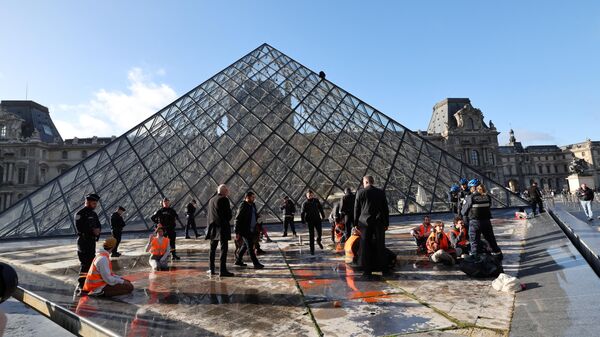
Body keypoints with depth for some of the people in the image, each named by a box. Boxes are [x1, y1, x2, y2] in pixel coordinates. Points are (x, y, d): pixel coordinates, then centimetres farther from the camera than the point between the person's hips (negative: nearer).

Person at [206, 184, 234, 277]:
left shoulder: (211, 200, 13)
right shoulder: (224, 200, -10)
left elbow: (209, 215, 14)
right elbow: (229, 214, -13)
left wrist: (209, 226, 18)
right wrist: (227, 220, 7)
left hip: (213, 227, 7)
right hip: (222, 227, -7)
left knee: (212, 249, 15)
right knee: (224, 249, -4)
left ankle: (211, 269, 22)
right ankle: (222, 270, -5)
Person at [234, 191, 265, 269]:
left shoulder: (253, 205, 11)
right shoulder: (243, 206, -14)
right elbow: (237, 219, -15)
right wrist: (237, 232, -17)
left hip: (251, 230, 9)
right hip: (245, 231, -9)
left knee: (245, 245, 17)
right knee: (250, 247, -5)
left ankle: (238, 260, 31)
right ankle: (256, 264, -2)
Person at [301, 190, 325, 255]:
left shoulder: (316, 201, 4)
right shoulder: (305, 203, -7)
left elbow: (320, 208, 16)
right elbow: (302, 212, -9)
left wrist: (323, 215, 17)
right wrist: (303, 220, -17)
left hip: (317, 219, 3)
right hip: (310, 221, -3)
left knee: (320, 232, 4)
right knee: (311, 235, -1)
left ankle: (318, 241, 38)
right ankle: (312, 249, 7)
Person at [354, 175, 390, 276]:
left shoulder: (360, 193, -3)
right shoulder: (381, 192, 3)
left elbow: (356, 209, 0)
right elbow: (386, 209, 6)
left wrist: (356, 223, 9)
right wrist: (386, 223, 13)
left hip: (365, 223, -2)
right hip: (379, 223, 2)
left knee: (365, 247, 4)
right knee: (380, 246, 10)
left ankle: (367, 269, 8)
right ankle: (384, 268, 16)